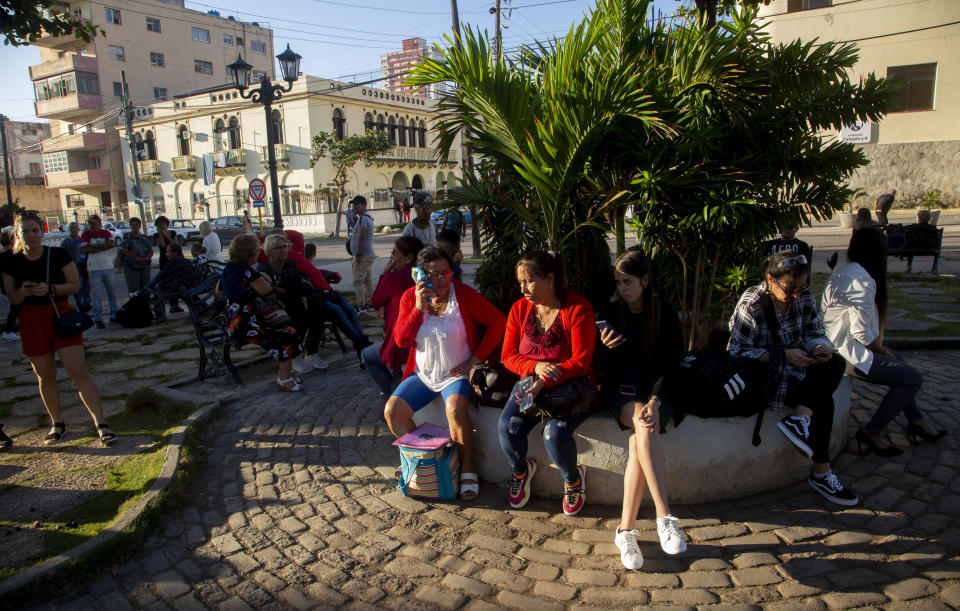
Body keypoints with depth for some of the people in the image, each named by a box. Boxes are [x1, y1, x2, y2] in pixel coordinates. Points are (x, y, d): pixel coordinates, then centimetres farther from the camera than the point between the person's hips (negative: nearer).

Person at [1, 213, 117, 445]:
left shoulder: (58, 255, -4)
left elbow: (75, 285, -4)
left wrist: (50, 289, -20)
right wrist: (23, 291, -17)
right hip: (32, 321, 3)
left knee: (79, 372, -10)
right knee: (46, 378, 10)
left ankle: (101, 424, -8)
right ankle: (57, 423, 27)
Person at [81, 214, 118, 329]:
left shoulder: (106, 233, 8)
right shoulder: (85, 235, 3)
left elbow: (111, 244, -10)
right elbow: (85, 249, -10)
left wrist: (95, 246, -11)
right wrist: (103, 247, -9)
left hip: (108, 267, 2)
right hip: (94, 269, -2)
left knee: (111, 292, 10)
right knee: (96, 295, -3)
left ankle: (114, 316, 20)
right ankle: (98, 319, 2)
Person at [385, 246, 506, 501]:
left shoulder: (463, 294, -10)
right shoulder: (410, 298, -1)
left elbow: (497, 322, -10)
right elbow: (400, 340, -9)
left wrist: (475, 359, -13)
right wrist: (419, 308, -22)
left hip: (456, 374, -4)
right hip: (422, 374, 4)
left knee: (456, 408, -33)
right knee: (392, 412, -12)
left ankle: (467, 469, -13)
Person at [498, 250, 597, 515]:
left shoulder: (578, 309, -11)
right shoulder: (520, 309, 3)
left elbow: (580, 362, -14)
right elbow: (508, 356, 4)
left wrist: (544, 382, -26)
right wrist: (536, 367, -17)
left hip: (570, 384, -4)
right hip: (531, 381, 4)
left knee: (555, 433, -28)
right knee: (508, 425, -21)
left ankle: (573, 478, 6)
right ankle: (520, 471, 13)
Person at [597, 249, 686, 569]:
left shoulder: (665, 313, 2)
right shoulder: (610, 313, 6)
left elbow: (671, 363, -3)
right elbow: (605, 369, 7)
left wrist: (655, 400, -18)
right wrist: (606, 348, -16)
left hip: (654, 390, 0)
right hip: (620, 390, 0)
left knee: (641, 436, -32)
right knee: (644, 429, -33)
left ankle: (626, 529, -30)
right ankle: (665, 517, -35)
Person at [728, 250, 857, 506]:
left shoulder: (804, 297, 1)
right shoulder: (751, 303, -17)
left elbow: (815, 333, 7)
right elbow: (738, 352, -19)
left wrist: (820, 347, -19)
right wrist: (783, 356, -26)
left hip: (794, 366, 7)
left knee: (835, 363, -22)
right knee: (822, 402, -22)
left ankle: (800, 419, -28)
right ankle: (821, 473, -13)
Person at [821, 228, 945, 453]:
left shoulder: (843, 271, 10)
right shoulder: (862, 280, -20)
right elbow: (861, 332, -21)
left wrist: (880, 347, 11)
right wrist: (882, 350, -3)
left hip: (835, 346, 11)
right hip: (849, 354, -11)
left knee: (897, 359, 28)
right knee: (913, 379, -2)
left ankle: (916, 420, 34)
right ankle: (871, 432, 3)